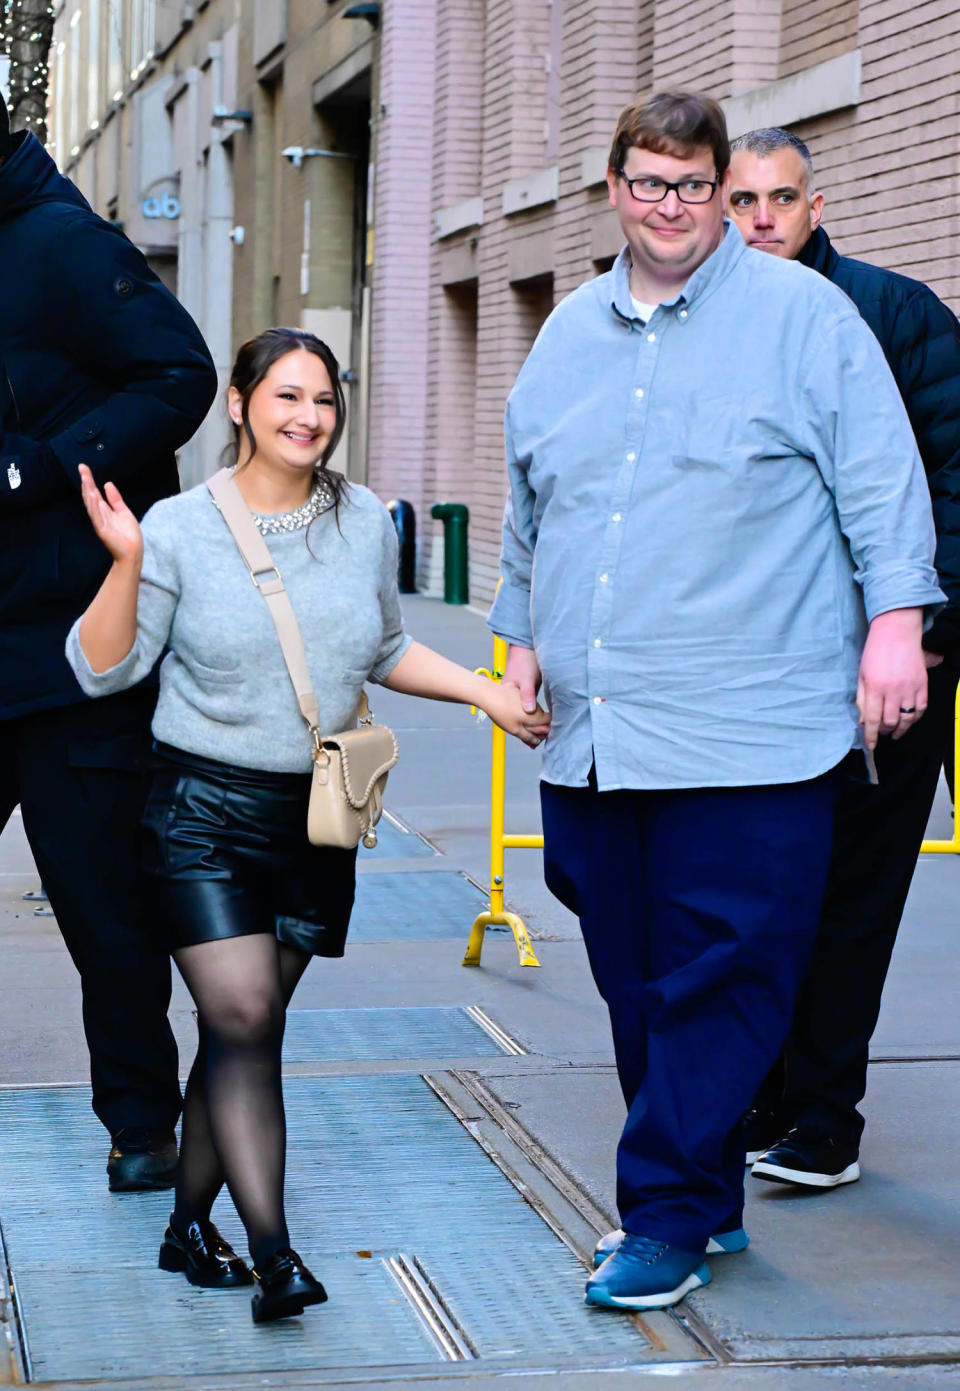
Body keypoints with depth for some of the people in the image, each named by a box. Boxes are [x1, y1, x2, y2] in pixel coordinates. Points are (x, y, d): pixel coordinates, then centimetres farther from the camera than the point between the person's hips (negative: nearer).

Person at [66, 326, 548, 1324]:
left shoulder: (366, 524, 6)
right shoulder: (180, 528, -6)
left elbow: (385, 651, 20)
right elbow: (104, 670, -6)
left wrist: (487, 692, 12)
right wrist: (126, 563, -19)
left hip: (316, 817, 4)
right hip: (205, 808, -4)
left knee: (247, 1027, 6)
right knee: (241, 1020, -13)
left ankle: (190, 1225, 20)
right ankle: (273, 1254, -13)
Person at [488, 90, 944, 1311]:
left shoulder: (801, 315, 2)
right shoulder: (568, 336, 18)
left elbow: (881, 479, -2)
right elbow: (527, 513, 26)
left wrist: (894, 624, -8)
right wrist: (522, 641, 23)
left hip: (747, 730, -5)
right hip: (592, 729, 6)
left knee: (719, 982, -6)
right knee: (635, 982, 9)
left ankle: (665, 1218, 0)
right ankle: (706, 1200, 21)